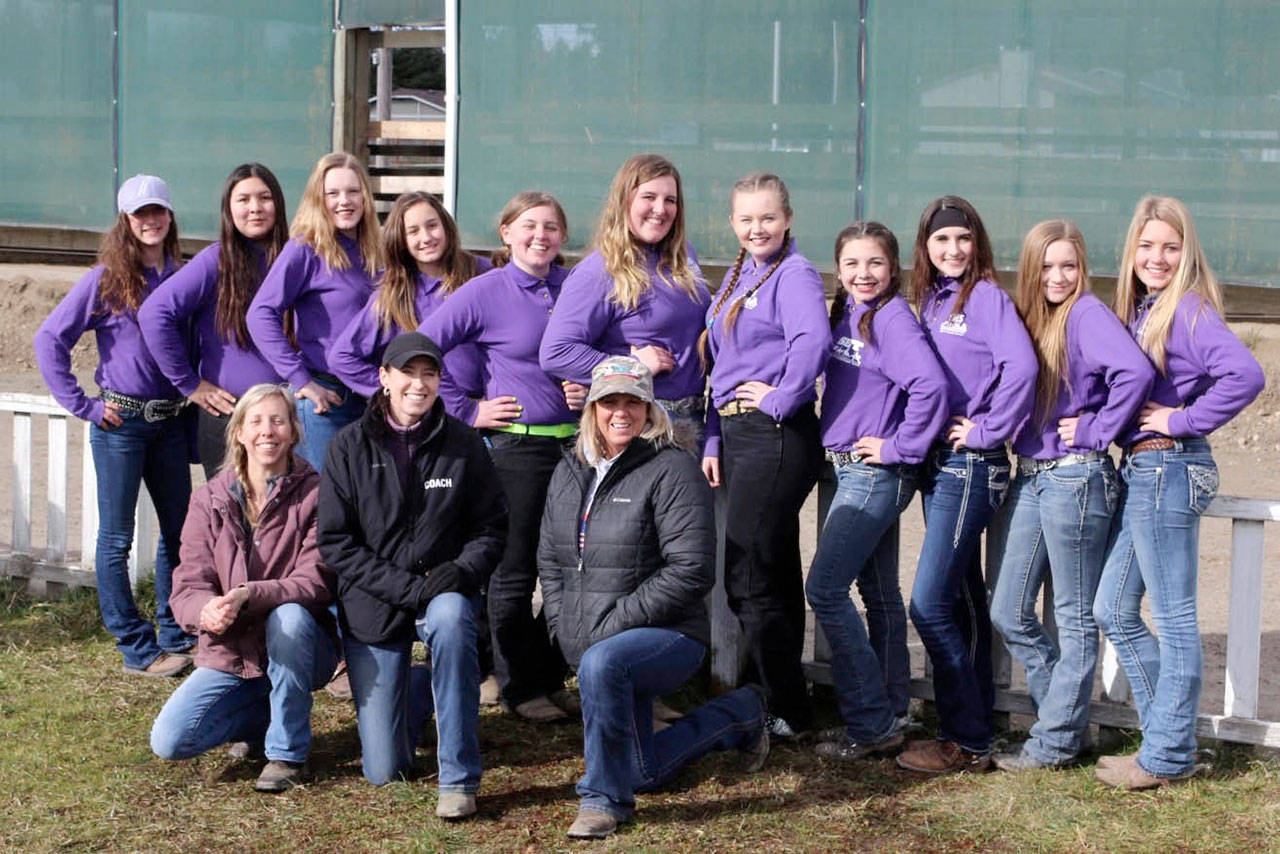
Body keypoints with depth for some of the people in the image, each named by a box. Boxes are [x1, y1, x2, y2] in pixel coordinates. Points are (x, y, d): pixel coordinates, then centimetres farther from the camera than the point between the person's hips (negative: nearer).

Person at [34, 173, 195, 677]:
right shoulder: (106, 279, -5)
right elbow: (50, 339, -6)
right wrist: (82, 405, -9)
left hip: (170, 422, 5)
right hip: (119, 422, -4)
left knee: (179, 530, 9)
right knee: (116, 538, 0)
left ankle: (175, 639, 22)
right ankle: (138, 649, 7)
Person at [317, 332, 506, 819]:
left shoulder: (463, 444, -2)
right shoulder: (350, 447, -4)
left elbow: (491, 525, 3)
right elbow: (335, 540, -7)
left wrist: (463, 570, -18)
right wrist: (406, 588, -18)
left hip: (445, 592, 0)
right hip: (373, 605, 0)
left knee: (450, 617, -40)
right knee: (385, 771, -2)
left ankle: (459, 780, -29)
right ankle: (416, 693, 35)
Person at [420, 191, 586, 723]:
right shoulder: (487, 291, -6)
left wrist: (590, 390, -1)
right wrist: (466, 411, -7)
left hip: (573, 442, 4)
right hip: (515, 445, -4)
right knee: (515, 571, 3)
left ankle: (552, 678, 22)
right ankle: (521, 687, 15)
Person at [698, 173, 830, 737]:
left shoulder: (794, 275, -9)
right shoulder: (736, 278, 18)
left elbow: (814, 340, -28)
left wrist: (780, 400, -20)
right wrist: (713, 439, 15)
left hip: (777, 436, -9)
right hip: (738, 435, 9)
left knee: (747, 579, -10)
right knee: (775, 574, 14)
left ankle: (788, 713, -1)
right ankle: (785, 704, 22)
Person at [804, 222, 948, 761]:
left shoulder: (892, 318, -15)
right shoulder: (844, 315, 11)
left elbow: (930, 384, -28)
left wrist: (899, 446, -20)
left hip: (877, 474, -9)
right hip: (848, 469, 9)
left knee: (825, 587, -11)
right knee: (878, 592, 13)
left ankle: (872, 723, -6)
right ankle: (889, 713, 22)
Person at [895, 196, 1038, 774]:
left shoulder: (987, 297, -10)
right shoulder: (929, 300, 14)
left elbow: (1022, 366, -24)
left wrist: (987, 429, -16)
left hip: (970, 463, -8)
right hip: (936, 461, 8)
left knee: (930, 604, -10)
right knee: (962, 598, 14)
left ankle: (967, 741, -2)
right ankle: (977, 722, 23)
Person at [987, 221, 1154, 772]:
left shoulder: (1086, 313, -11)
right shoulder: (1029, 317, 13)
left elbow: (1136, 372, -27)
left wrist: (1096, 432, -18)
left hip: (1076, 478, -8)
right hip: (1030, 478, 8)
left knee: (1075, 617, 3)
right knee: (1008, 613, 9)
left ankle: (1056, 742, 11)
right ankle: (1066, 717, 23)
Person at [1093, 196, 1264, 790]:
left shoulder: (1187, 310, -14)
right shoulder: (1139, 310, 13)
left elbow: (1245, 375, -27)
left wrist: (1184, 420, -19)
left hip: (1169, 470, -9)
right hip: (1138, 471, 9)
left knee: (1173, 617, 0)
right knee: (1113, 612, 13)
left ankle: (1169, 757, 9)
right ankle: (1169, 733, 23)